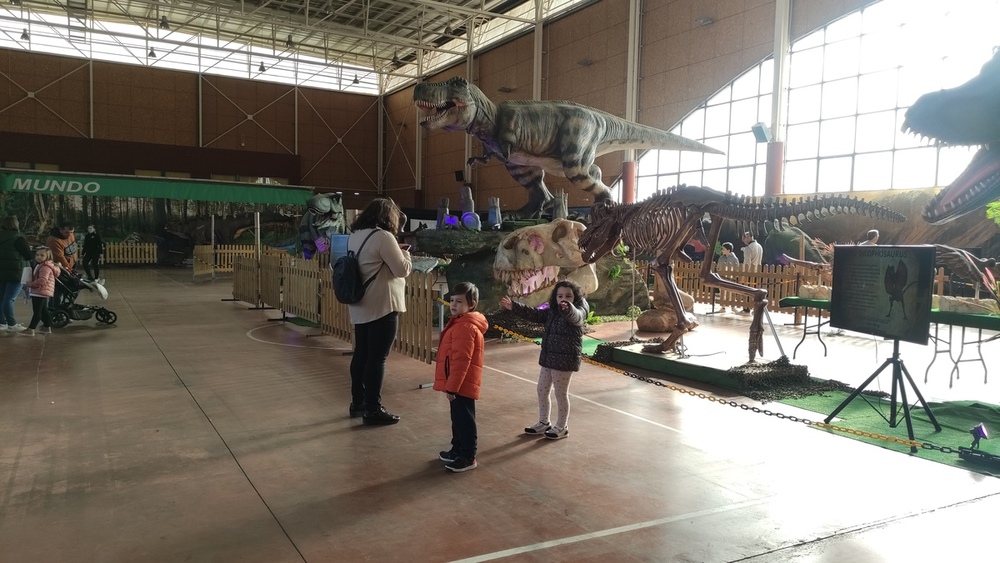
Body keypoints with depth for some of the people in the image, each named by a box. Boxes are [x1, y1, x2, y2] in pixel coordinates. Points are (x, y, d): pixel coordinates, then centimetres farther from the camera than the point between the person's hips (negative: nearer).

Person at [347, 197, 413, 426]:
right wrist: (405, 254, 6)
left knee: (361, 354, 15)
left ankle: (357, 403, 25)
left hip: (360, 306, 9)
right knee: (377, 357, -3)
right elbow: (402, 270, -13)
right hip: (381, 306, -9)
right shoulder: (383, 236, -15)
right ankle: (373, 409, 2)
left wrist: (395, 252, 14)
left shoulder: (354, 236, 12)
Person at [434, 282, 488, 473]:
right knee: (458, 418, 21)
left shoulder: (465, 327, -22)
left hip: (462, 384, -11)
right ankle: (458, 450, 34)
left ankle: (468, 457, 10)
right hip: (460, 383, 11)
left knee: (465, 420, 0)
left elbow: (461, 361, -25)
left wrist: (452, 386, -22)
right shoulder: (460, 323, 13)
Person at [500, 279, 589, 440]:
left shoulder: (578, 313, -16)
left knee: (561, 394, 4)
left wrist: (568, 309, -63)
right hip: (548, 358, 8)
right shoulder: (551, 312, 7)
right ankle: (543, 423, 32)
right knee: (542, 390, 16)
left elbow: (575, 315, -39)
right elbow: (533, 314, 7)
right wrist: (513, 307, -3)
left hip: (565, 360, -8)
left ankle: (562, 427, 21)